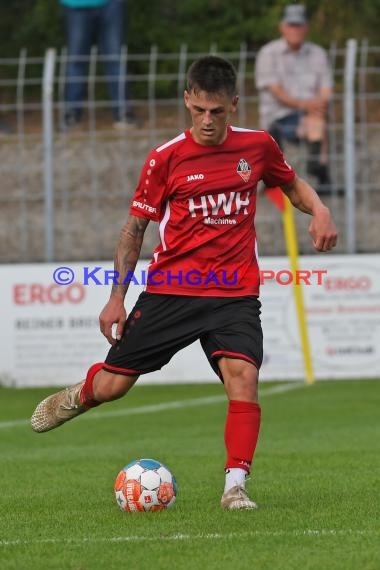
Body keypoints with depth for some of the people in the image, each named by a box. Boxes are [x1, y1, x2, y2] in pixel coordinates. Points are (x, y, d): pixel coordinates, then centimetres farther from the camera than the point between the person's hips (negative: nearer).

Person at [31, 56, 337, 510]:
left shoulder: (258, 146, 2)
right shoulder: (166, 158, -5)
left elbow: (292, 183, 22)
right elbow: (135, 225, 3)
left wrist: (318, 209, -1)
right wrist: (117, 297, -1)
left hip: (235, 293, 1)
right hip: (170, 290, -1)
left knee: (242, 377, -23)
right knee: (112, 384, 3)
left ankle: (235, 486, -17)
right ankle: (76, 398, 39)